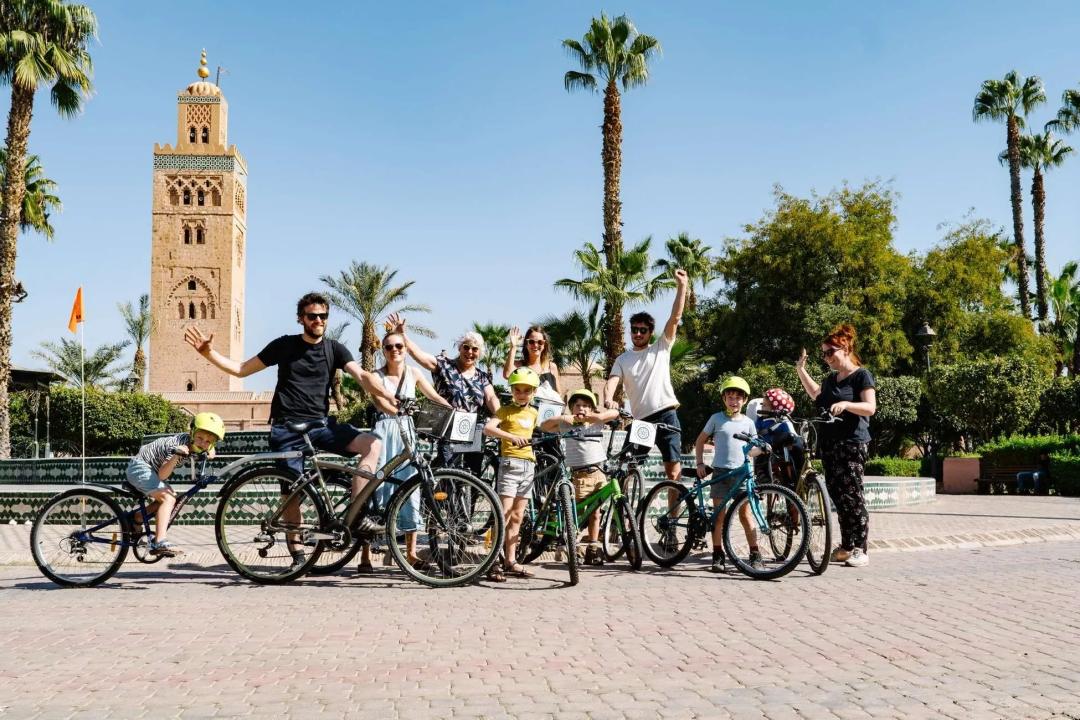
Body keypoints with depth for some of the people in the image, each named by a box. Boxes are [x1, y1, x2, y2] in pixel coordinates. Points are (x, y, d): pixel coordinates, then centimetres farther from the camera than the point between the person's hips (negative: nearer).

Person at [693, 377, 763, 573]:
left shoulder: (748, 423, 10)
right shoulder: (717, 418, 6)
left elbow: (752, 449, 14)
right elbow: (700, 441, 12)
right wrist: (700, 463, 2)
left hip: (741, 471, 1)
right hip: (720, 471, -1)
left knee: (745, 514, -2)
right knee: (720, 514, -1)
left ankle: (755, 556, 2)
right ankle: (718, 556, 3)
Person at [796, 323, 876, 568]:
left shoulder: (861, 375, -4)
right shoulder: (831, 378, 18)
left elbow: (870, 407, -15)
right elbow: (816, 394, 38)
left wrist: (846, 404, -30)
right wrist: (801, 370, 29)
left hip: (851, 444, -8)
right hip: (829, 444, 8)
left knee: (852, 496, -9)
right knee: (837, 496, 7)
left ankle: (860, 550, -5)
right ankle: (846, 546, 13)